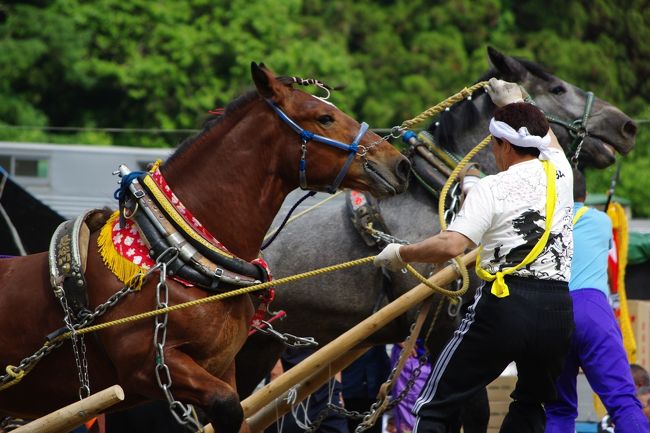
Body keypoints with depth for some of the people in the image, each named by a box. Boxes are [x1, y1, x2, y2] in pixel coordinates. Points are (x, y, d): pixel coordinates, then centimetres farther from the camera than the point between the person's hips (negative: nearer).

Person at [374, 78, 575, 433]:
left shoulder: (491, 189, -4)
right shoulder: (559, 172, 12)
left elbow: (452, 245, -18)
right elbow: (548, 141, 39)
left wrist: (401, 254, -3)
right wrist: (514, 102, 52)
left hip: (504, 302, -5)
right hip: (558, 308, 5)